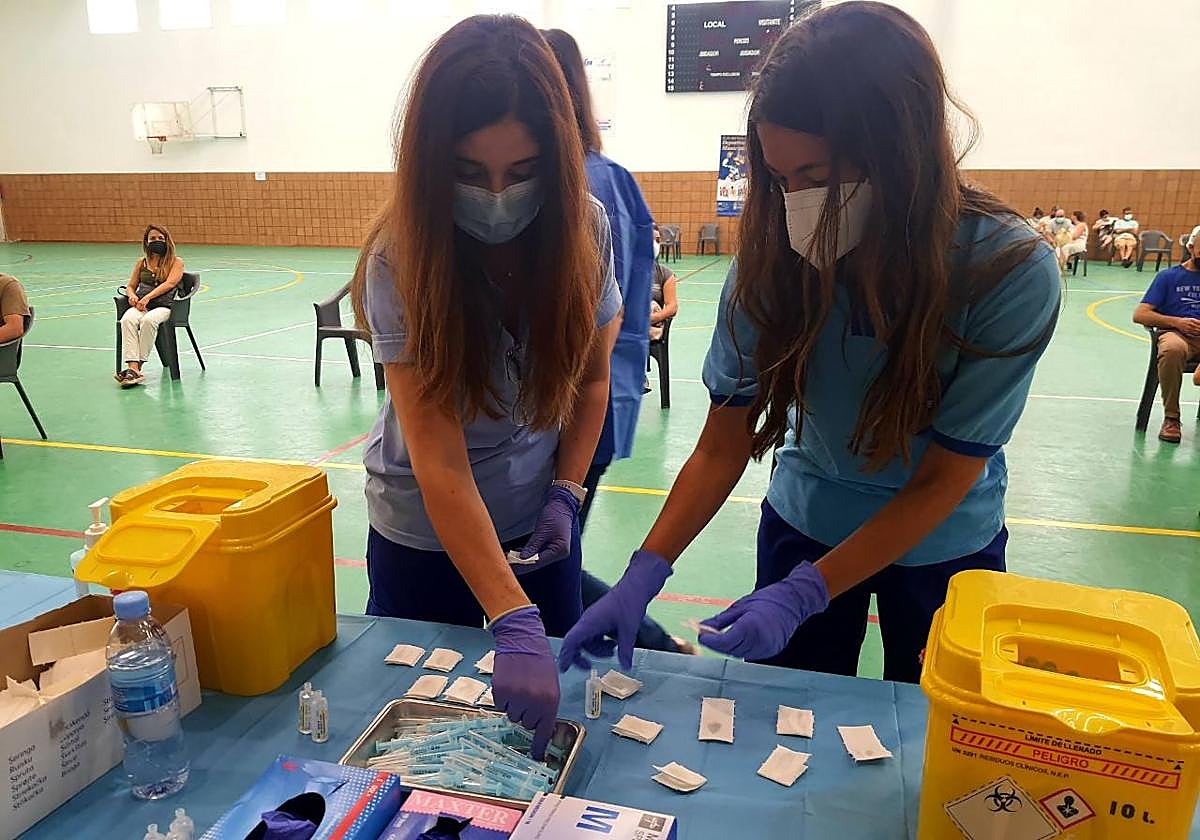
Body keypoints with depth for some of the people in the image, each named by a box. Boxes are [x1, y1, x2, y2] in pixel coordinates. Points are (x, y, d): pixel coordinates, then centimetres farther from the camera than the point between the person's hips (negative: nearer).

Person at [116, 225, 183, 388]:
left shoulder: (176, 262, 11)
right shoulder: (142, 263, 24)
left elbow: (170, 283, -5)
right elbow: (130, 286, 25)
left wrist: (147, 297, -17)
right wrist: (132, 295, -1)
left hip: (163, 306, -3)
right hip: (140, 305, 3)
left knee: (148, 320, -38)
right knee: (127, 320, -32)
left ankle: (138, 366, -34)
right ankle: (132, 368, -43)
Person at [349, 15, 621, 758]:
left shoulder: (585, 229, -16)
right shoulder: (401, 260, -26)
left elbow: (593, 375, 0)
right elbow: (439, 465, -30)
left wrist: (567, 493, -12)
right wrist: (513, 623, -36)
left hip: (540, 522, 3)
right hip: (425, 536, -2)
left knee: (552, 697, 17)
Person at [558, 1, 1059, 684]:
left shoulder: (1012, 272, -27)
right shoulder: (775, 254, -22)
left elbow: (941, 481, -21)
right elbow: (723, 446, -16)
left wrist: (802, 595, -28)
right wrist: (644, 575, -26)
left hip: (944, 544, -1)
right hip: (805, 522, 1)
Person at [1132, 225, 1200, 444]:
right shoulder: (1169, 276, 16)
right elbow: (1140, 315, 6)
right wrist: (1177, 322, -7)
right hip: (1175, 333, -2)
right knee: (1172, 349, -40)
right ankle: (1171, 418, -27)